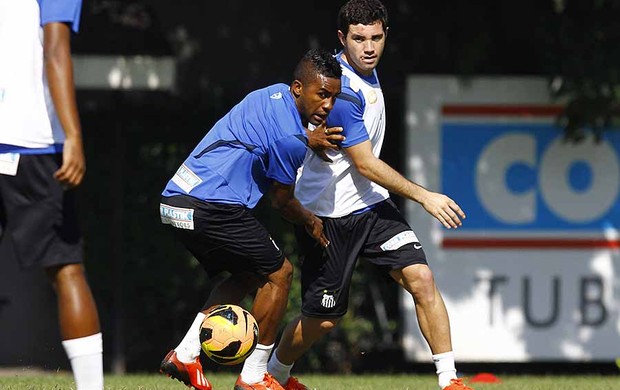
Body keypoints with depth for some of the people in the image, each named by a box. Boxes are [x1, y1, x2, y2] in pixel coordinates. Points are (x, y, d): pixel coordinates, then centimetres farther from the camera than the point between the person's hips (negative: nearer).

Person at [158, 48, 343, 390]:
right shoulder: (290, 139, -14)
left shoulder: (275, 94, 13)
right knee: (278, 272, 4)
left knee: (247, 276, 23)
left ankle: (185, 354, 12)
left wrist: (307, 142, 25)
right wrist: (311, 222, 20)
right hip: (210, 205, -10)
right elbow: (281, 201, 1)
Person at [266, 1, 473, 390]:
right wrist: (425, 196, -17)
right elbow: (366, 165, -21)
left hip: (372, 204, 7)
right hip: (331, 215, -7)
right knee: (323, 318, 5)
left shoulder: (365, 69, 3)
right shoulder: (342, 92, -25)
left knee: (421, 279, -12)